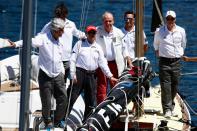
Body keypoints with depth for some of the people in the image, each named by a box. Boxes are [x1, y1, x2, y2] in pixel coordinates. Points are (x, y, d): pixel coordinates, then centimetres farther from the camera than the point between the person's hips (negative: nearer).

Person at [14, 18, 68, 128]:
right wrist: (16, 44, -44)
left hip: (58, 76, 5)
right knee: (46, 102, 0)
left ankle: (58, 121, 21)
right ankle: (48, 123, 18)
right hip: (45, 76, -5)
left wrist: (62, 72, 19)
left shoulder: (60, 42, 8)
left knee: (63, 99, 4)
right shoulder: (43, 38, -12)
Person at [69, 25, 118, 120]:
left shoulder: (98, 48, 14)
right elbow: (73, 59, 0)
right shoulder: (80, 44, 4)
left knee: (91, 101, 7)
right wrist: (73, 74, -9)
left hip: (91, 76, 4)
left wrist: (110, 76, 1)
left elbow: (102, 63, 10)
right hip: (79, 73, -4)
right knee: (72, 98, -9)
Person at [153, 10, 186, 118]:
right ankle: (167, 109, -6)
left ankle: (171, 106, 22)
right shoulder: (159, 31, 1)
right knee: (165, 86, -8)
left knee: (175, 86, 6)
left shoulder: (181, 31, 4)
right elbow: (156, 44, 20)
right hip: (164, 61, -2)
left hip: (176, 61, 2)